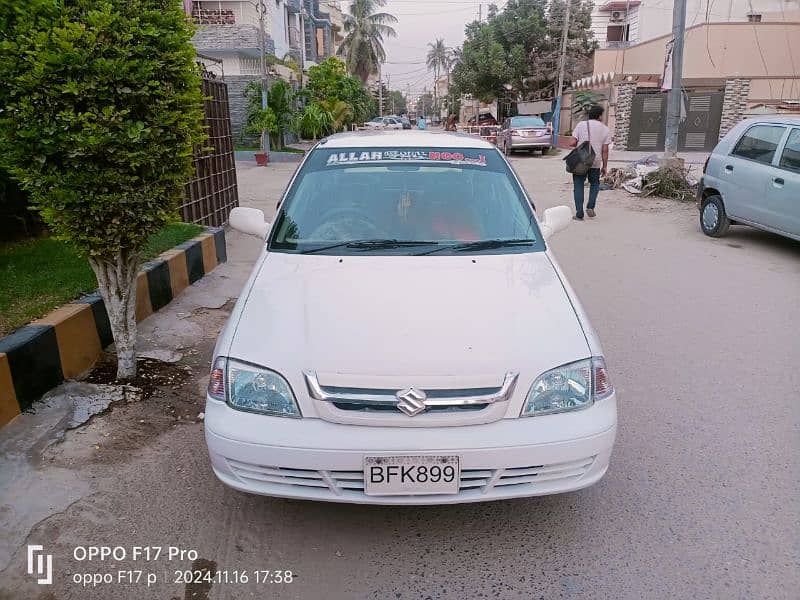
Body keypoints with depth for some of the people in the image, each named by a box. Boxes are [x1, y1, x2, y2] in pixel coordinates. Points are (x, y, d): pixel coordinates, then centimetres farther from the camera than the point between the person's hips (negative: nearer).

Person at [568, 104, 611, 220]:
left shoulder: (581, 125, -1)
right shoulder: (605, 129, 2)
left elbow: (572, 143, -7)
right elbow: (605, 150, 0)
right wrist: (605, 166, 8)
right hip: (595, 163, 1)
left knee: (578, 186, 5)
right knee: (595, 184, 22)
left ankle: (579, 214, 2)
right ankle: (590, 206, 7)